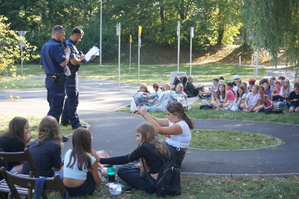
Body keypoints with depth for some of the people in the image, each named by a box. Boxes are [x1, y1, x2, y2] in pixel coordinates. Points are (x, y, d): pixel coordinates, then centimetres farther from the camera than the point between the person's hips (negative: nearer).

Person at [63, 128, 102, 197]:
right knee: (98, 171, 22)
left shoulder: (68, 153, 4)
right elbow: (98, 182, 1)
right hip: (81, 191, -3)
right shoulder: (90, 159, -8)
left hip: (66, 190, 3)